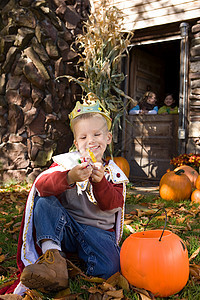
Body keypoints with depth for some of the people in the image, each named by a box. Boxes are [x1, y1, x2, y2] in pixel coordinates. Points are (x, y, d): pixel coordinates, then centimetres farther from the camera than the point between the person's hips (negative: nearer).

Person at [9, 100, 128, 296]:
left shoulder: (113, 173, 6)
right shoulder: (66, 162, 2)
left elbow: (113, 205, -8)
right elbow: (41, 185, -17)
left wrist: (100, 182, -26)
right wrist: (69, 177, -36)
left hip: (99, 231, 0)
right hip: (64, 227, 1)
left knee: (107, 269, -28)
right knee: (44, 203, -24)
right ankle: (52, 253, -31)